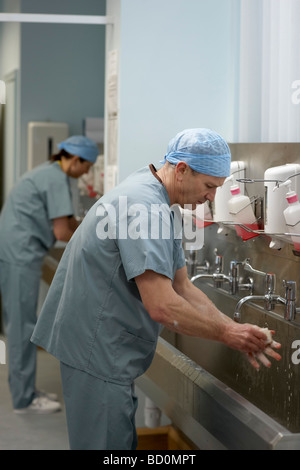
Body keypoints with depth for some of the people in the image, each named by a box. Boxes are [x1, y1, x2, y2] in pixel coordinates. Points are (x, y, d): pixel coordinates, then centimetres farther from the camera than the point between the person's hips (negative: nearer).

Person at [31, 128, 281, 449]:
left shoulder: (158, 205, 13)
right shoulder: (145, 207, -22)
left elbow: (182, 287, 15)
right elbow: (162, 307, -28)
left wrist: (237, 332, 5)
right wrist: (226, 334, -15)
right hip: (96, 350, -11)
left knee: (122, 441, 16)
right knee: (109, 444, -4)